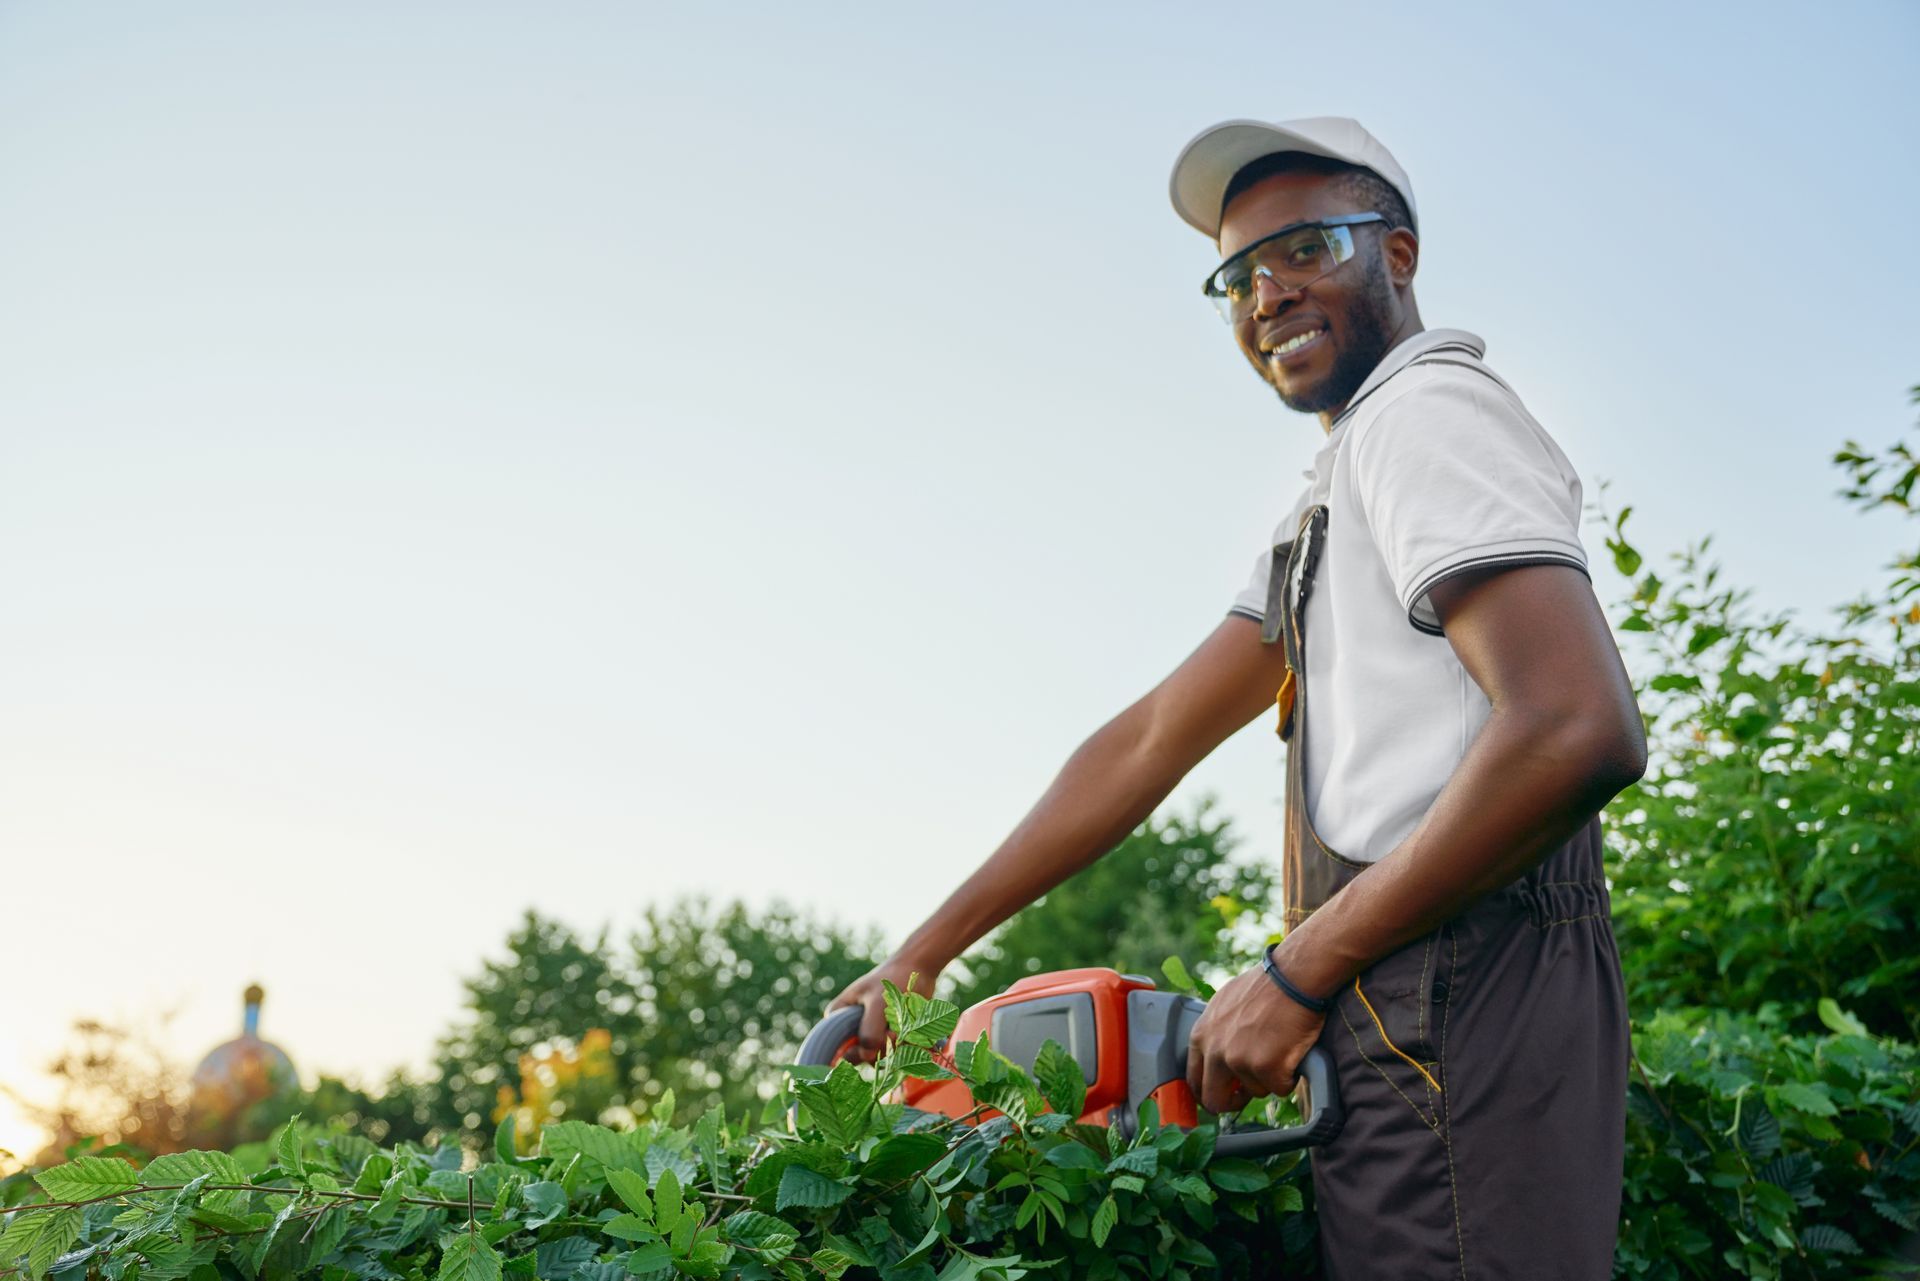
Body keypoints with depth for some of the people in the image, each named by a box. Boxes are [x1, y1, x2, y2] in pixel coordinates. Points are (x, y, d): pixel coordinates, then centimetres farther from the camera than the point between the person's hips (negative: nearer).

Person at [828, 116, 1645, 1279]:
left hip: (1455, 1005, -9)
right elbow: (1152, 742, 21)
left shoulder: (1425, 409, -6)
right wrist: (924, 954, 18)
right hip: (1401, 1019, 10)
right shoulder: (1335, 500, 24)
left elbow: (1578, 728, -20)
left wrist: (1296, 974, -14)